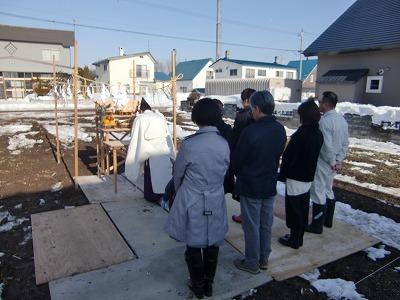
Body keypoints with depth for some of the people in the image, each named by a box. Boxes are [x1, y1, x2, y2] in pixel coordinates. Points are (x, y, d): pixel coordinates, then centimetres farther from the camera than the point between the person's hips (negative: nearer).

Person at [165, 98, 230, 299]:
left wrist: (180, 191, 14)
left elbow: (178, 173, -6)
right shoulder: (224, 144, -9)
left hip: (192, 203, -3)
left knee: (193, 245, 15)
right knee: (212, 244, 19)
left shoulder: (189, 144, -19)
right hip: (216, 202, 4)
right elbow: (225, 172, 2)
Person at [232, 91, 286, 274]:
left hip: (250, 186, -6)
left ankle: (252, 262, 24)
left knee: (251, 226, 8)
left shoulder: (250, 131, -24)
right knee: (266, 224, 18)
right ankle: (264, 259, 34)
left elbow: (236, 159, -13)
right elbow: (278, 155, 7)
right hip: (270, 185, 7)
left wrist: (237, 172, 7)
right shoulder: (280, 130, -2)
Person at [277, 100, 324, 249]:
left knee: (294, 210, 5)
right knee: (303, 209, 17)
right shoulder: (319, 134, 3)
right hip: (308, 177, 8)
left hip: (296, 178, -8)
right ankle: (299, 238, 30)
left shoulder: (300, 134, -22)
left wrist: (282, 175, -7)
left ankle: (294, 240, 17)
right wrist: (310, 173, 19)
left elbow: (288, 157, -18)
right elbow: (314, 156, 11)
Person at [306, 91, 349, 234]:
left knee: (319, 193, 2)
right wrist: (339, 161, 7)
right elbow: (345, 143, 8)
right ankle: (328, 220, 35)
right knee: (328, 190, 21)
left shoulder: (325, 121, -22)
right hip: (333, 163, 9)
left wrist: (333, 162, -12)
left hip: (324, 162, -9)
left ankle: (317, 225, 12)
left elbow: (327, 145, -24)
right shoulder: (342, 119, 6)